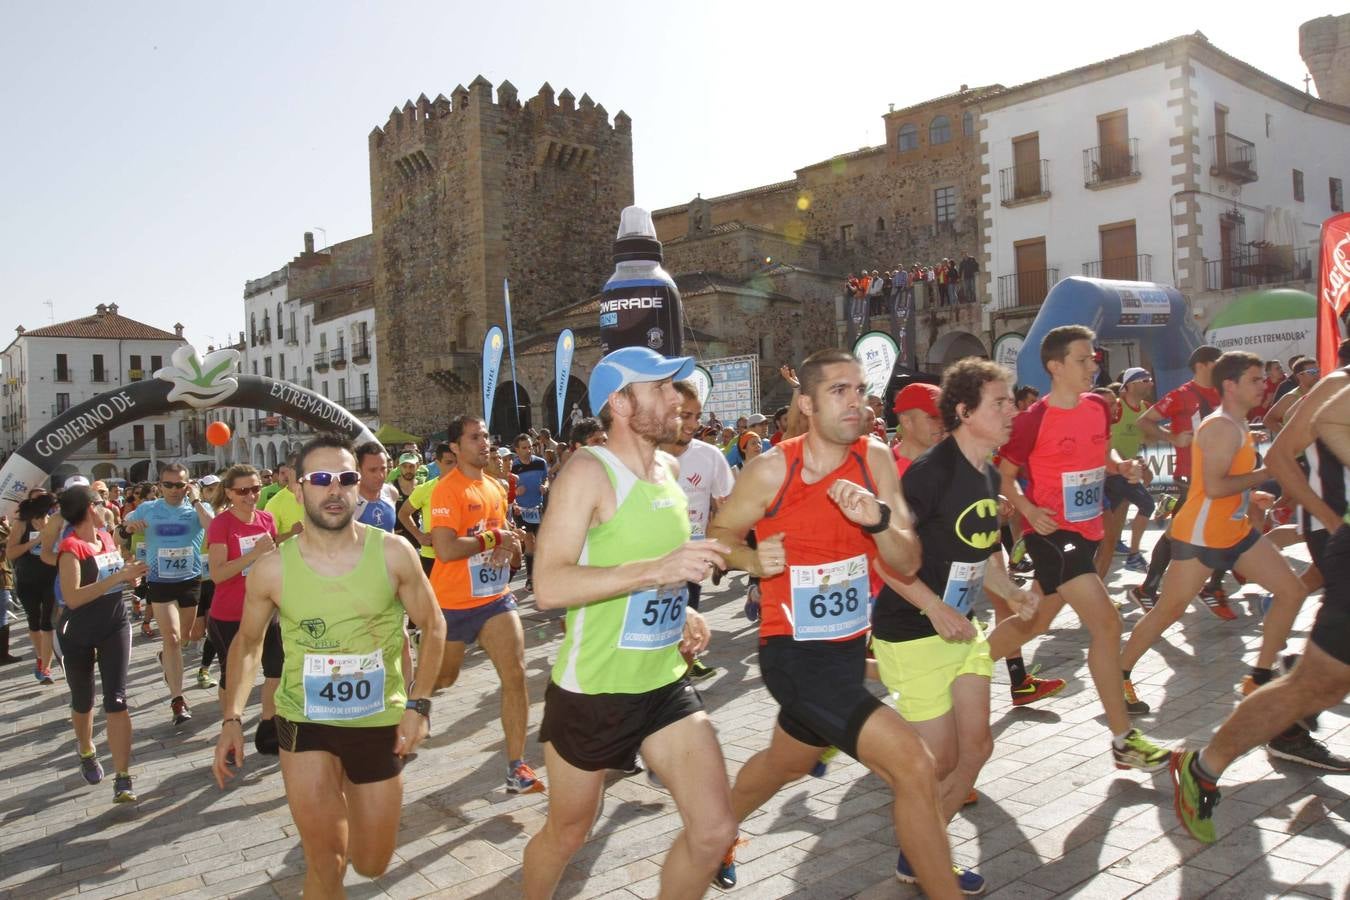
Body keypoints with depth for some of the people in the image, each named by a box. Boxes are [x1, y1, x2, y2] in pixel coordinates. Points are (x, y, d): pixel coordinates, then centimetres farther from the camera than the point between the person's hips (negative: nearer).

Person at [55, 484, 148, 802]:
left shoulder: (106, 537, 3)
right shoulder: (71, 548, -16)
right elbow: (72, 598, -28)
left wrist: (132, 572, 2)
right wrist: (119, 575, -30)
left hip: (115, 626, 4)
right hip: (79, 633, -4)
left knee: (116, 700, -6)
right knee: (83, 700, 15)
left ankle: (122, 779, -9)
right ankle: (87, 753, 44)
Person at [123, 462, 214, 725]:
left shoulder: (197, 508, -4)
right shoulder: (147, 509, 1)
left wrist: (196, 501, -21)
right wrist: (129, 526, -10)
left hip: (190, 579, 1)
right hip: (160, 581, -1)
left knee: (182, 636, 20)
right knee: (172, 638, -11)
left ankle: (166, 658, 54)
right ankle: (177, 699, -8)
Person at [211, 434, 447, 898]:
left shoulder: (393, 553, -13)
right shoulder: (272, 569, -10)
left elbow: (432, 626, -2)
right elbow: (247, 642, 6)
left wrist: (418, 703, -9)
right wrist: (231, 718, -2)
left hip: (379, 721, 1)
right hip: (305, 721, 0)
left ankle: (349, 794, 46)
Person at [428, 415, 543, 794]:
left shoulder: (495, 487, 8)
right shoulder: (448, 489, -15)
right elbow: (445, 549, -24)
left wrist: (510, 544, -3)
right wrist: (494, 538, -16)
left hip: (495, 596, 5)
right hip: (452, 603, -5)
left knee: (515, 674, -8)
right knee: (442, 678, 15)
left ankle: (517, 767, -2)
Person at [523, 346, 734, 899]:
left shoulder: (670, 468, 6)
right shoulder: (589, 471, -17)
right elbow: (549, 587, -27)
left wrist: (682, 611, 6)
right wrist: (658, 569, -33)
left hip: (666, 684, 6)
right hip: (591, 690, -6)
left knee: (715, 830, 1)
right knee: (566, 835, 15)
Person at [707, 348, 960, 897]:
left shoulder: (876, 460, -4)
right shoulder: (772, 470, -15)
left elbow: (907, 564, -6)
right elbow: (718, 536, -1)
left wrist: (878, 518, -26)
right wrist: (755, 560, -22)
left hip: (849, 647, 6)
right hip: (794, 653, -6)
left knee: (785, 764, 29)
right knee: (914, 767, -19)